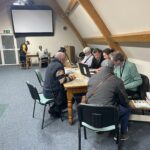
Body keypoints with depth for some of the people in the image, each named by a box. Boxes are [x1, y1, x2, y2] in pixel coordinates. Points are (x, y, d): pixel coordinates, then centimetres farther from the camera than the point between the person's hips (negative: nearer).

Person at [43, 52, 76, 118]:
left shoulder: (52, 63, 9)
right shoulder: (59, 66, -22)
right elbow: (62, 80, -26)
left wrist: (67, 75, 9)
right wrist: (70, 78, -8)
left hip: (47, 90, 9)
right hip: (52, 92, -9)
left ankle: (54, 108, 21)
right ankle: (55, 110, 10)